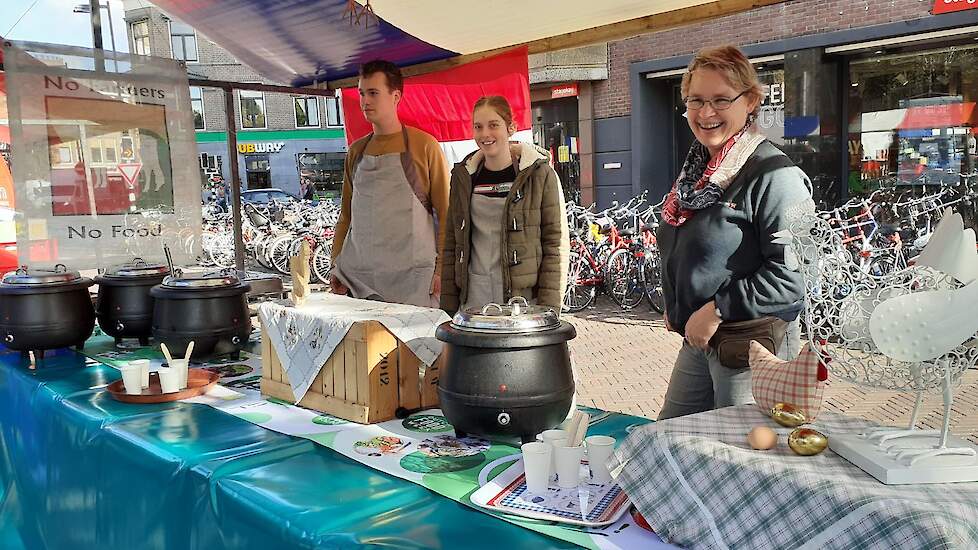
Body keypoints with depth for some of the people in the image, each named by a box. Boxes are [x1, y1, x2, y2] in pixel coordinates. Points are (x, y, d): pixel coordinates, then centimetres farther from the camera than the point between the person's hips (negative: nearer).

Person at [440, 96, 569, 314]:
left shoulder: (540, 174, -2)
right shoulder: (463, 177, 9)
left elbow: (557, 244, -5)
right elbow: (451, 244, 11)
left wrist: (548, 310, -12)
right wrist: (448, 307, 6)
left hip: (525, 296, -3)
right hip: (473, 297, 3)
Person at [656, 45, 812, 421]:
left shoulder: (773, 175, -17)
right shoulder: (697, 171, 10)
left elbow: (794, 273, -24)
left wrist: (718, 309, -20)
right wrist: (676, 307, 12)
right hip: (697, 340, 9)